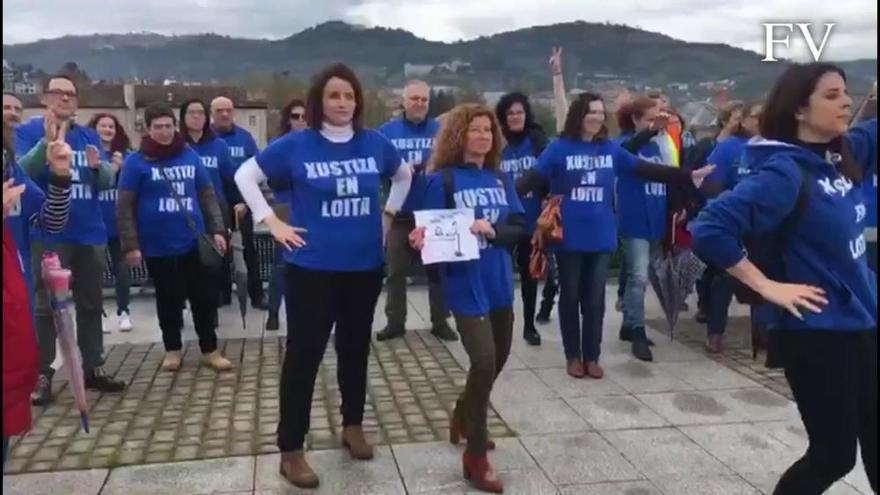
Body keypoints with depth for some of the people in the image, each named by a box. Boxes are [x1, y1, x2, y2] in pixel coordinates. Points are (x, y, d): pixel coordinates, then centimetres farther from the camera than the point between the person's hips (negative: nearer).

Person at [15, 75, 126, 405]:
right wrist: (47, 142, -28)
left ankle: (93, 368, 20)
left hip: (90, 234, 4)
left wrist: (97, 166, -17)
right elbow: (22, 172, -15)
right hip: (49, 235, -4)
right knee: (46, 306, 1)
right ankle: (42, 374, 9)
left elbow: (107, 182, 6)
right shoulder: (28, 131, -2)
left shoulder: (89, 136, 9)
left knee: (91, 304, 10)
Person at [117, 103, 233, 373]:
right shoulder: (136, 162, -4)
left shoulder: (191, 156, 5)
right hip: (158, 247, -2)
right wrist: (130, 245, -10)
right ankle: (172, 349, 29)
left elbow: (208, 196, 10)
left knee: (205, 297, 6)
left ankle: (210, 349, 20)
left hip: (195, 243, 2)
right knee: (169, 300, 12)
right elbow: (125, 207, -5)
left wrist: (217, 229, 4)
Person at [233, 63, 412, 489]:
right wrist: (272, 223, -5)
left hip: (365, 265, 3)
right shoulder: (296, 145, -7)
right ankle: (290, 449, 12)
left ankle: (353, 426, 36)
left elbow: (404, 175, 21)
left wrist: (389, 212, 11)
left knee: (356, 348, 16)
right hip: (312, 267, -3)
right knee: (304, 353, 0)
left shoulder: (374, 143, 1)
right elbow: (245, 175, 2)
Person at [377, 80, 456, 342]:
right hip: (400, 214, 0)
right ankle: (395, 322, 17)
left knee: (438, 269, 7)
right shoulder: (387, 131, 3)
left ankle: (440, 322, 18)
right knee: (396, 271, 6)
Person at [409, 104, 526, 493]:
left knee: (497, 359, 19)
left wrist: (492, 231, -16)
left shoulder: (501, 178, 7)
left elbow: (520, 228, 2)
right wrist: (422, 240, -29)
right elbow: (432, 230, -7)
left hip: (499, 283, 7)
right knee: (484, 362, -14)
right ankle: (476, 457, 4)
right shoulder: (442, 180, -8)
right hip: (465, 286, -6)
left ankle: (463, 418, 46)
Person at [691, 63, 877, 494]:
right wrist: (767, 286, -23)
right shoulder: (785, 172, -21)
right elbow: (710, 230, -31)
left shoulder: (843, 154, 4)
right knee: (833, 455, 6)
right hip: (816, 331, -8)